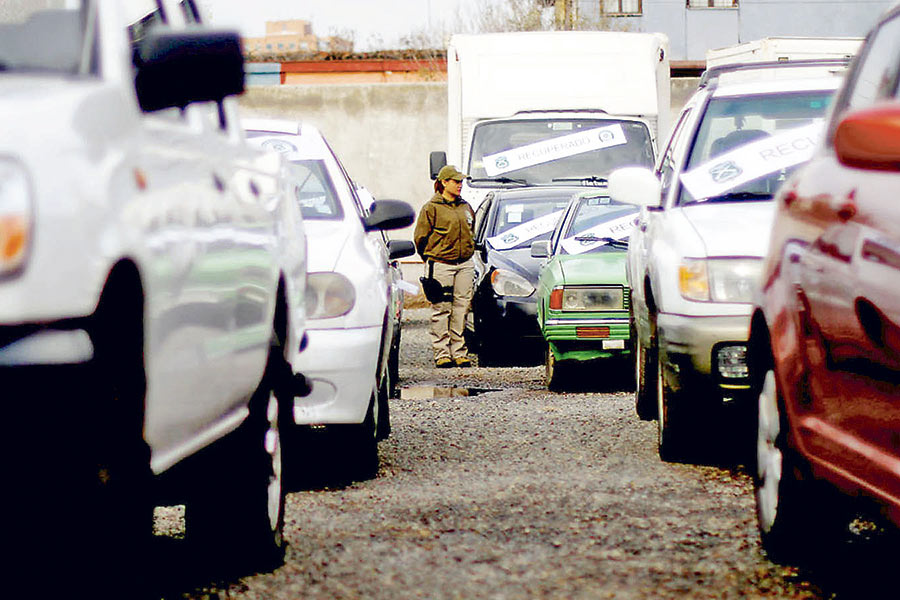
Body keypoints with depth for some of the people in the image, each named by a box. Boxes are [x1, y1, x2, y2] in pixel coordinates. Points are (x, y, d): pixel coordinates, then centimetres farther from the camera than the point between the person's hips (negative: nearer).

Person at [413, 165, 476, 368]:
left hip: (465, 265, 5)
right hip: (441, 265, -5)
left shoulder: (465, 207, 15)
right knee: (441, 309, -5)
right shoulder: (432, 208, -4)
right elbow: (420, 237, -1)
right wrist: (432, 260, 3)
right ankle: (442, 353, -2)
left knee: (461, 309, 4)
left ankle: (459, 352, 10)